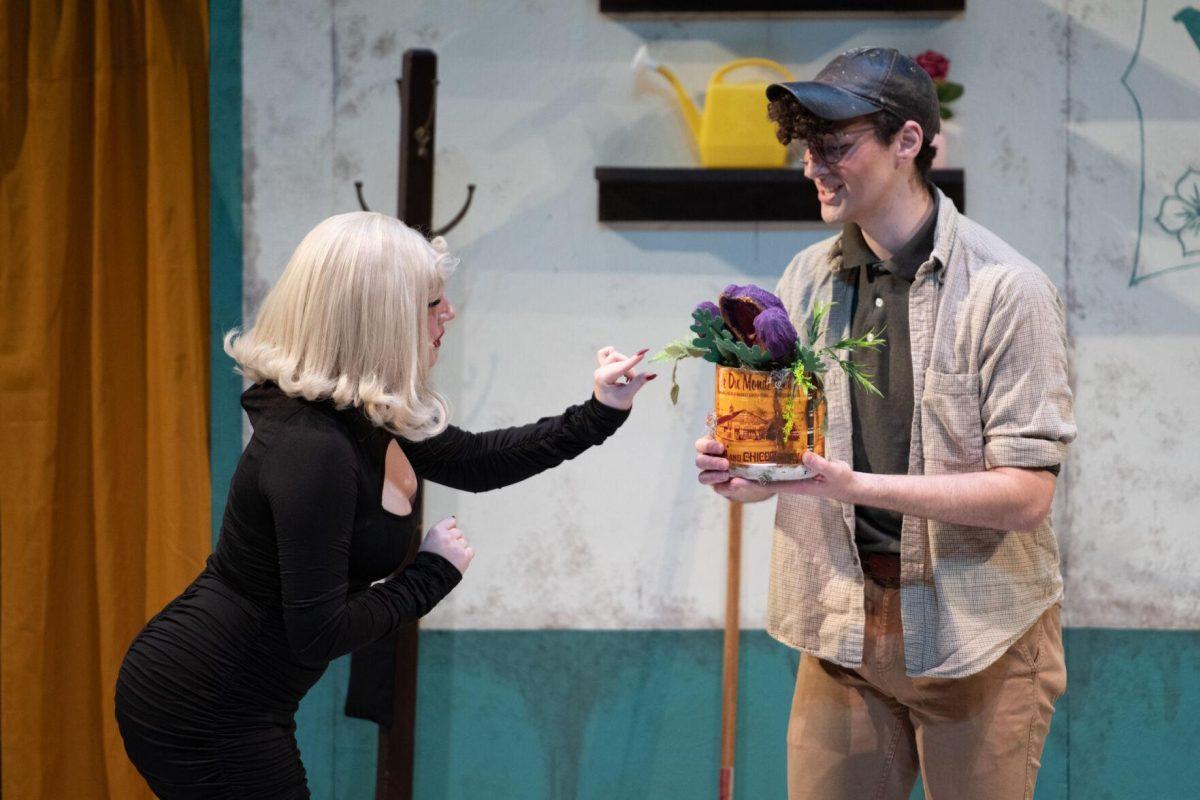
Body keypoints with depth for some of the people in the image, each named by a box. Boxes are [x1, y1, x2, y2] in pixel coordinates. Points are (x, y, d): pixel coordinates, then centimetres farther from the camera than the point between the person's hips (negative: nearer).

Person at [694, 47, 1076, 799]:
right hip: (844, 625, 5)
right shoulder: (808, 278, 6)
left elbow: (1025, 495, -15)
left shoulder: (1007, 289, -12)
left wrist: (855, 486, -24)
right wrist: (739, 467, -10)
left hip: (978, 633, -4)